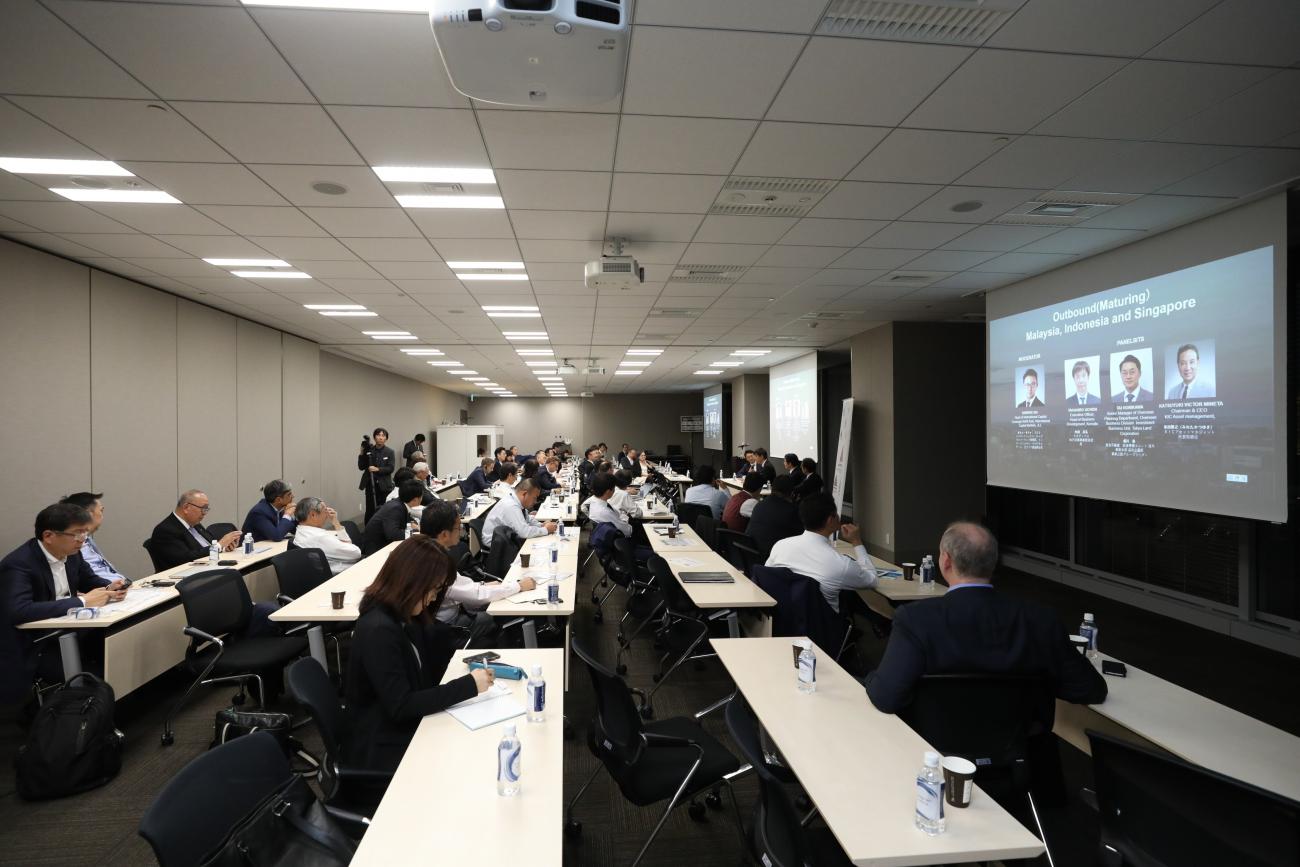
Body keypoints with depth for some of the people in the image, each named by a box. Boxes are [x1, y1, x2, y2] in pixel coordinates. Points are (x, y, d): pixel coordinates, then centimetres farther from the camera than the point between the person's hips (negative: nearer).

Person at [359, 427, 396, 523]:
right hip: (370, 485, 1)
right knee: (369, 510, 1)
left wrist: (378, 469, -20)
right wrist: (362, 453, -8)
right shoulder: (368, 450, 5)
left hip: (384, 485, -1)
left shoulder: (390, 452, 1)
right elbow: (361, 467, 2)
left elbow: (391, 468, -7)